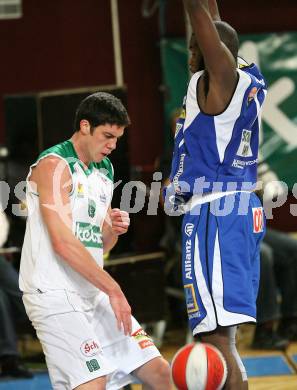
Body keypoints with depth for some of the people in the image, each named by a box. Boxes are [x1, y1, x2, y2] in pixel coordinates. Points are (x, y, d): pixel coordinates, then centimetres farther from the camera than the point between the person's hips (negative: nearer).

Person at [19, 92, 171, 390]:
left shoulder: (104, 171, 16)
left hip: (93, 294, 9)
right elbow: (63, 242, -21)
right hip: (55, 295, -9)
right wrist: (113, 289, -22)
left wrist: (114, 229, 0)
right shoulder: (54, 165, -11)